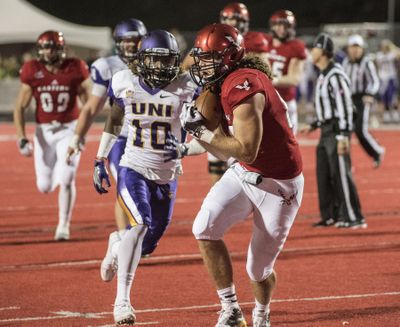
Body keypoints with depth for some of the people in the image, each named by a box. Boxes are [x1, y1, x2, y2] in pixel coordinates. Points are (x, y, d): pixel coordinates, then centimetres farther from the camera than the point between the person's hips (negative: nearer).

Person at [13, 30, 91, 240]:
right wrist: (22, 139, -11)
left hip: (69, 130, -2)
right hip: (44, 131, 2)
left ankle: (63, 225, 3)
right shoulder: (32, 71, -8)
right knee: (45, 186, 5)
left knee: (65, 180, -14)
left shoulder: (75, 69, -10)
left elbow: (89, 103, 0)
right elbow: (20, 107, -2)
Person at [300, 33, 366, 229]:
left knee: (341, 174, -9)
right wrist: (314, 126, 22)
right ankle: (331, 216, 20)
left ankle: (354, 218, -6)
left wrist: (343, 136, -22)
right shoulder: (323, 75, 14)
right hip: (326, 130, 10)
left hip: (336, 131, -10)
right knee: (324, 175, 12)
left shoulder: (336, 75, -16)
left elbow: (344, 106, -19)